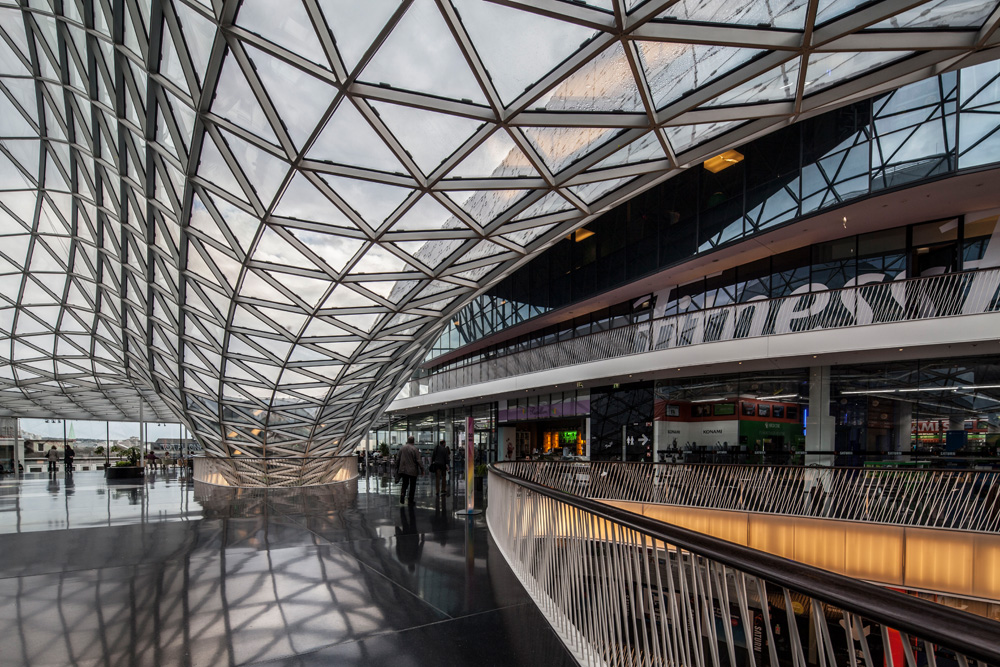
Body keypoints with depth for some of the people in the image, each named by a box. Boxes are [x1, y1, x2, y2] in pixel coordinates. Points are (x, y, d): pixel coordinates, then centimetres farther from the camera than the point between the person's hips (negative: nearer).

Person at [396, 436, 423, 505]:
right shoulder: (415, 449, -12)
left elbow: (398, 459, 8)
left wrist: (397, 467, 20)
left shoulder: (402, 448, 1)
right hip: (413, 470, -3)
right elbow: (418, 460, -13)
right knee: (412, 485, 8)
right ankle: (411, 500, 13)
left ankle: (402, 494, -10)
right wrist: (422, 469, -7)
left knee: (405, 483, 15)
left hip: (403, 470, 4)